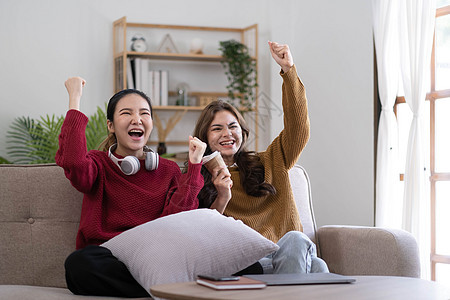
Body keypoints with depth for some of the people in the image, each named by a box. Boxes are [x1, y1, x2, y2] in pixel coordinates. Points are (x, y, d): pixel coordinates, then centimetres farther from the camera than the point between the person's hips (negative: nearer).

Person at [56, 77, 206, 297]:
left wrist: (194, 165, -2)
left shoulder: (169, 170, 18)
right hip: (105, 256, 1)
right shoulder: (98, 164, 13)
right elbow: (73, 163, -14)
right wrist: (74, 99, -6)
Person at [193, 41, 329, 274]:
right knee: (294, 241, -34)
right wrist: (222, 199, -12)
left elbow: (298, 129, 9)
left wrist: (288, 70, 3)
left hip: (289, 255, 4)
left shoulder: (267, 165, 22)